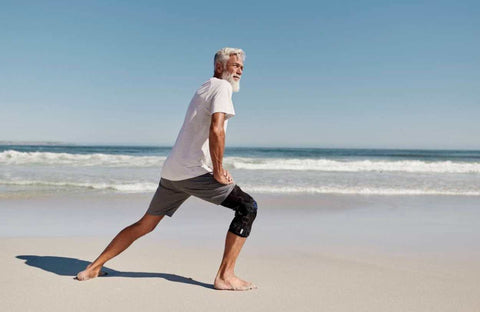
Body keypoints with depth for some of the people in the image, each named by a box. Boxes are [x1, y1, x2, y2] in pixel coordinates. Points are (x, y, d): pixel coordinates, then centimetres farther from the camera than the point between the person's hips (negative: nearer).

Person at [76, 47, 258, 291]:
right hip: (194, 172, -9)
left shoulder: (203, 89, 23)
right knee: (247, 207, -3)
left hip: (172, 171, 9)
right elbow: (216, 130, -22)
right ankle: (225, 276, -7)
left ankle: (94, 267, 26)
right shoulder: (222, 87, -6)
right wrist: (218, 172, -15)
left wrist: (216, 166, 18)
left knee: (145, 224, 19)